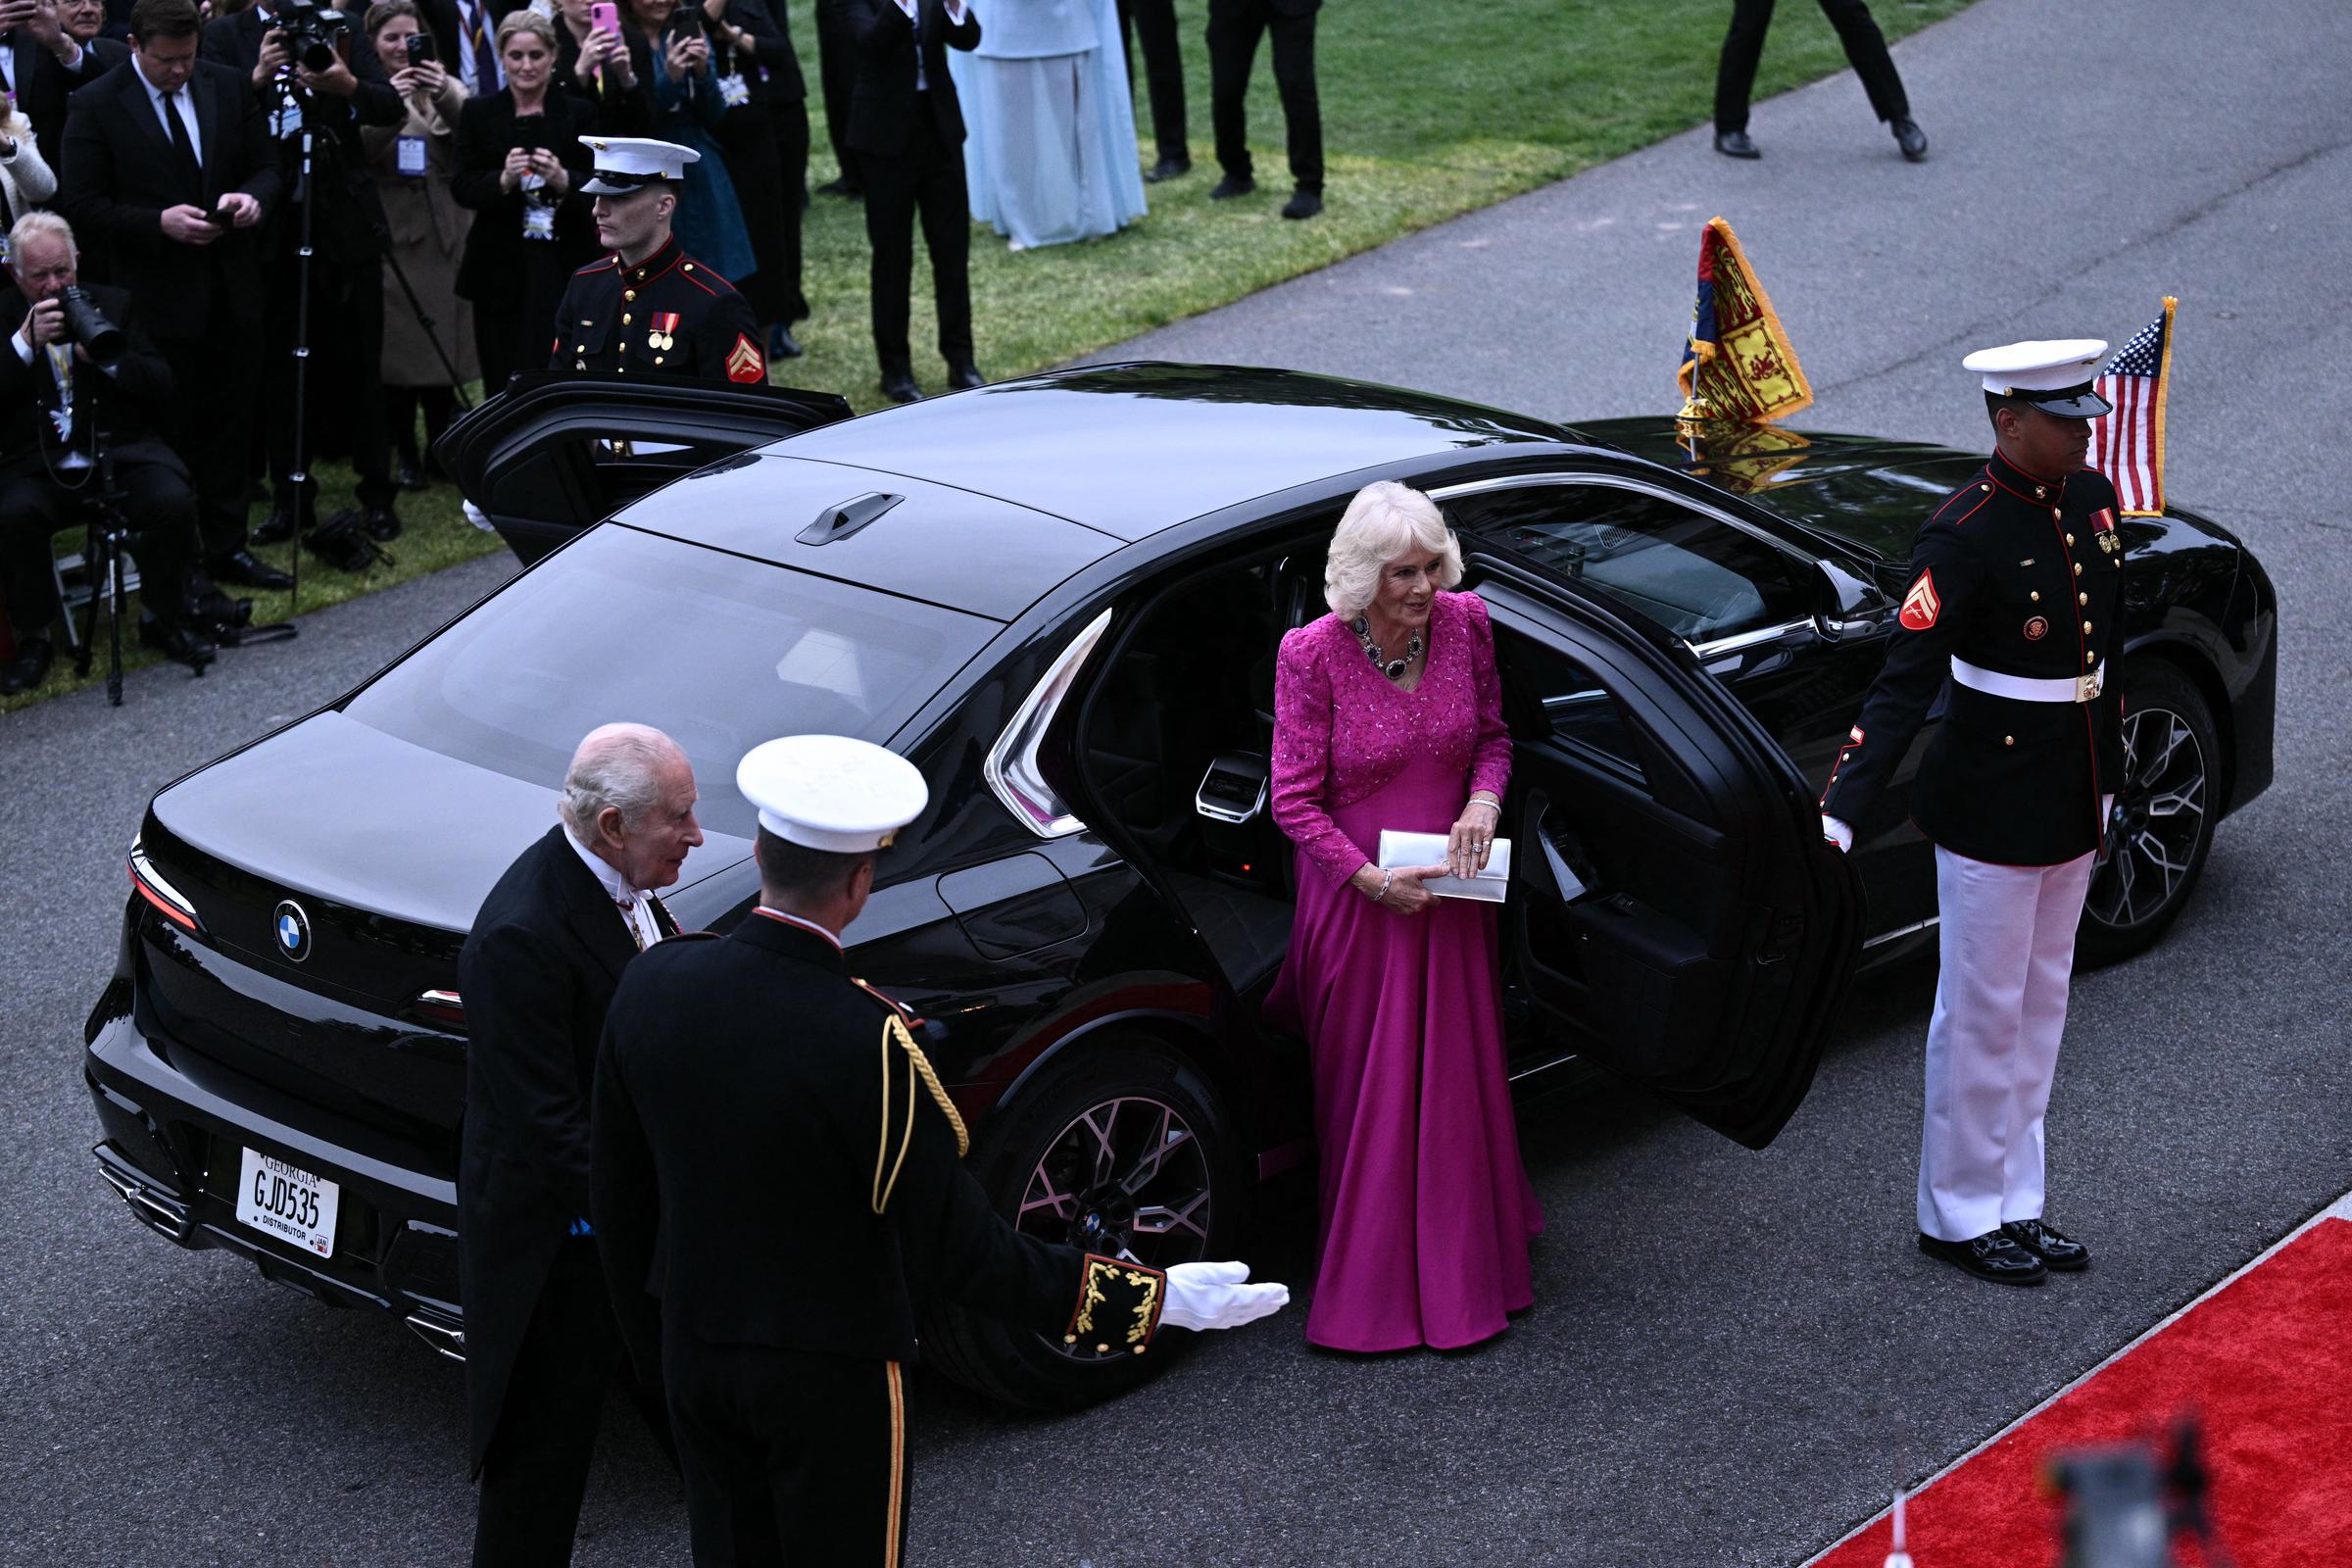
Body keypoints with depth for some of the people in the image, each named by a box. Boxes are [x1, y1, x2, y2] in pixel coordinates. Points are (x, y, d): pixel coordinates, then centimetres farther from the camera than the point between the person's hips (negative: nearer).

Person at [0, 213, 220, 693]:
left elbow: (162, 388, 4)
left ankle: (162, 618, -2)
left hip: (121, 451, 1)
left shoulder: (113, 305, 11)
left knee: (174, 501, -27)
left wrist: (106, 357, -12)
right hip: (40, 465, -1)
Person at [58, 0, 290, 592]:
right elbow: (80, 205, -10)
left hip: (231, 290, 4)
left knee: (229, 426, 11)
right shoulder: (97, 105, -9)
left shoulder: (227, 87, 3)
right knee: (172, 433, 3)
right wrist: (159, 222, -21)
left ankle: (227, 548, 22)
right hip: (158, 298, -4)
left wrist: (253, 197, -13)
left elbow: (267, 166, 10)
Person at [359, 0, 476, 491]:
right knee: (398, 346, -2)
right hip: (389, 234, -2)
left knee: (444, 343, 6)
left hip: (444, 234, 3)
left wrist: (447, 99, -22)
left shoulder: (445, 88, 8)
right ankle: (405, 452, 8)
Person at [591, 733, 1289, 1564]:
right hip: (830, 1374, -5)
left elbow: (616, 1185, 1)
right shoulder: (867, 1043, -29)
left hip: (695, 1354, 5)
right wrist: (1153, 1299, -18)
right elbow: (956, 1248, -24)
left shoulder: (654, 985, -12)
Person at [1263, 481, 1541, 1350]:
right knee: (1370, 1095, 7)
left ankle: (1463, 1267, 31)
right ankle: (1375, 1285, 19)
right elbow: (1293, 800, -12)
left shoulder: (1464, 624, -7)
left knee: (1457, 1081, 14)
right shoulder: (1311, 654, -18)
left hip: (1449, 890, 4)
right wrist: (1372, 879, -20)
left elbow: (1492, 735, 8)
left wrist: (1483, 800, -13)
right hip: (1358, 900, -4)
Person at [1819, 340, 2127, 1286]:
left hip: (2073, 807, 8)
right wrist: (1839, 818, -36)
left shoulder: (2090, 502, 3)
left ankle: (2014, 1205, 28)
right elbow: (1902, 685, -27)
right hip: (1992, 810, -8)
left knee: (2040, 1007, 16)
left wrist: (2106, 784, 20)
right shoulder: (1965, 535, -21)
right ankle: (1958, 1216, 20)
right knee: (1983, 1015, 5)